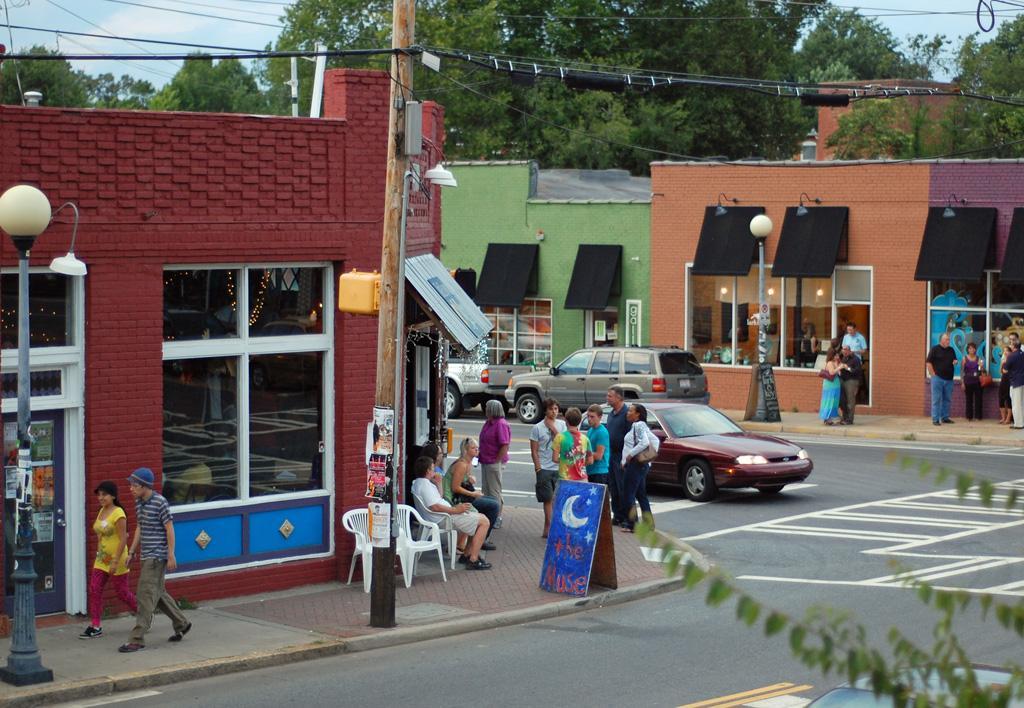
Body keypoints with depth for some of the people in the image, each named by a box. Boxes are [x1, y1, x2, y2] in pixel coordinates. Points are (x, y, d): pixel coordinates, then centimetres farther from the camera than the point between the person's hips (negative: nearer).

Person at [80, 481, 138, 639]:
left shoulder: (118, 514, -18)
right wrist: (99, 551, 16)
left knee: (122, 592, 5)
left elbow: (123, 539, -21)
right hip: (102, 559, 8)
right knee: (94, 590, -1)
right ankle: (96, 626, 2)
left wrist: (115, 561, -23)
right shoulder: (101, 511, 8)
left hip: (116, 560, -8)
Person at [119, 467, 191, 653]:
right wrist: (131, 552, 16)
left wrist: (171, 555, -15)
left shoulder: (160, 502, -15)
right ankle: (182, 624, 32)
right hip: (146, 556, 9)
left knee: (146, 594, -10)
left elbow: (169, 528, -13)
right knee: (158, 593, 16)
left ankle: (137, 639, -10)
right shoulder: (139, 502, 9)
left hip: (157, 556, -9)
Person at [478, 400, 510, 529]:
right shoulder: (488, 423, 12)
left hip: (495, 463, -10)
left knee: (495, 492, -2)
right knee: (486, 491, 15)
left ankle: (497, 519, 6)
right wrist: (480, 456, 12)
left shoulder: (501, 425, -18)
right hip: (486, 462, 10)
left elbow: (505, 446, -21)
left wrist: (496, 461, -19)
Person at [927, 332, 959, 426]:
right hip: (938, 378, -6)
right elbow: (928, 362, -7)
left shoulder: (951, 350, 13)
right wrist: (933, 374, -12)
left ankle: (945, 417, 20)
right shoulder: (935, 349, -4)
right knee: (936, 399, -5)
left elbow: (955, 360, 23)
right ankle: (935, 419, -3)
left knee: (947, 399, 11)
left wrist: (955, 362, -2)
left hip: (948, 379, 6)